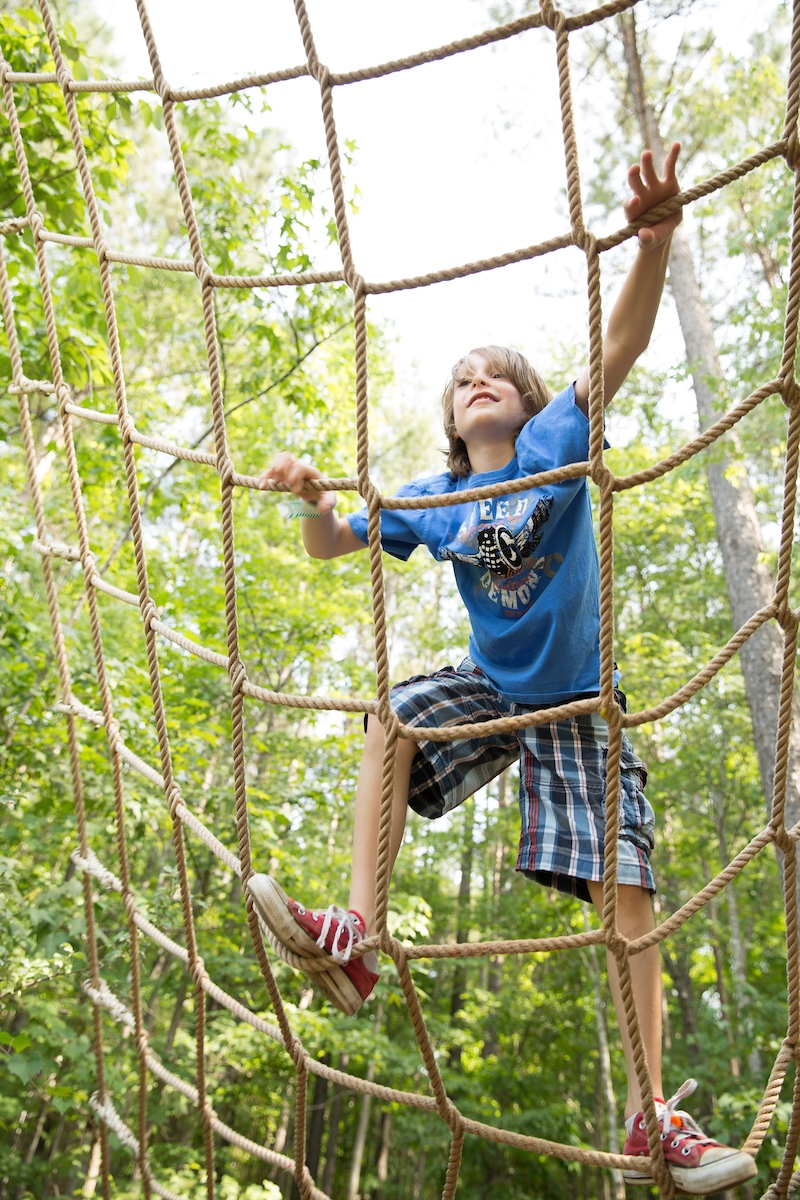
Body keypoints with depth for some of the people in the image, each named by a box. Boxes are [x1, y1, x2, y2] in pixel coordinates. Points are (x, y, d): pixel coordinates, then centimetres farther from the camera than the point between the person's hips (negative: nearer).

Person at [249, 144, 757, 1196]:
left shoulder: (558, 443, -6)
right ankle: (355, 943, -24)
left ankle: (651, 1115, 4)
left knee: (625, 892, -7)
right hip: (492, 688, 2)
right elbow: (330, 545, 3)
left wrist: (654, 236, -38)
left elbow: (623, 343, -20)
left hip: (581, 704, -2)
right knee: (393, 717, -27)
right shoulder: (432, 501, 2)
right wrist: (311, 495, -20)